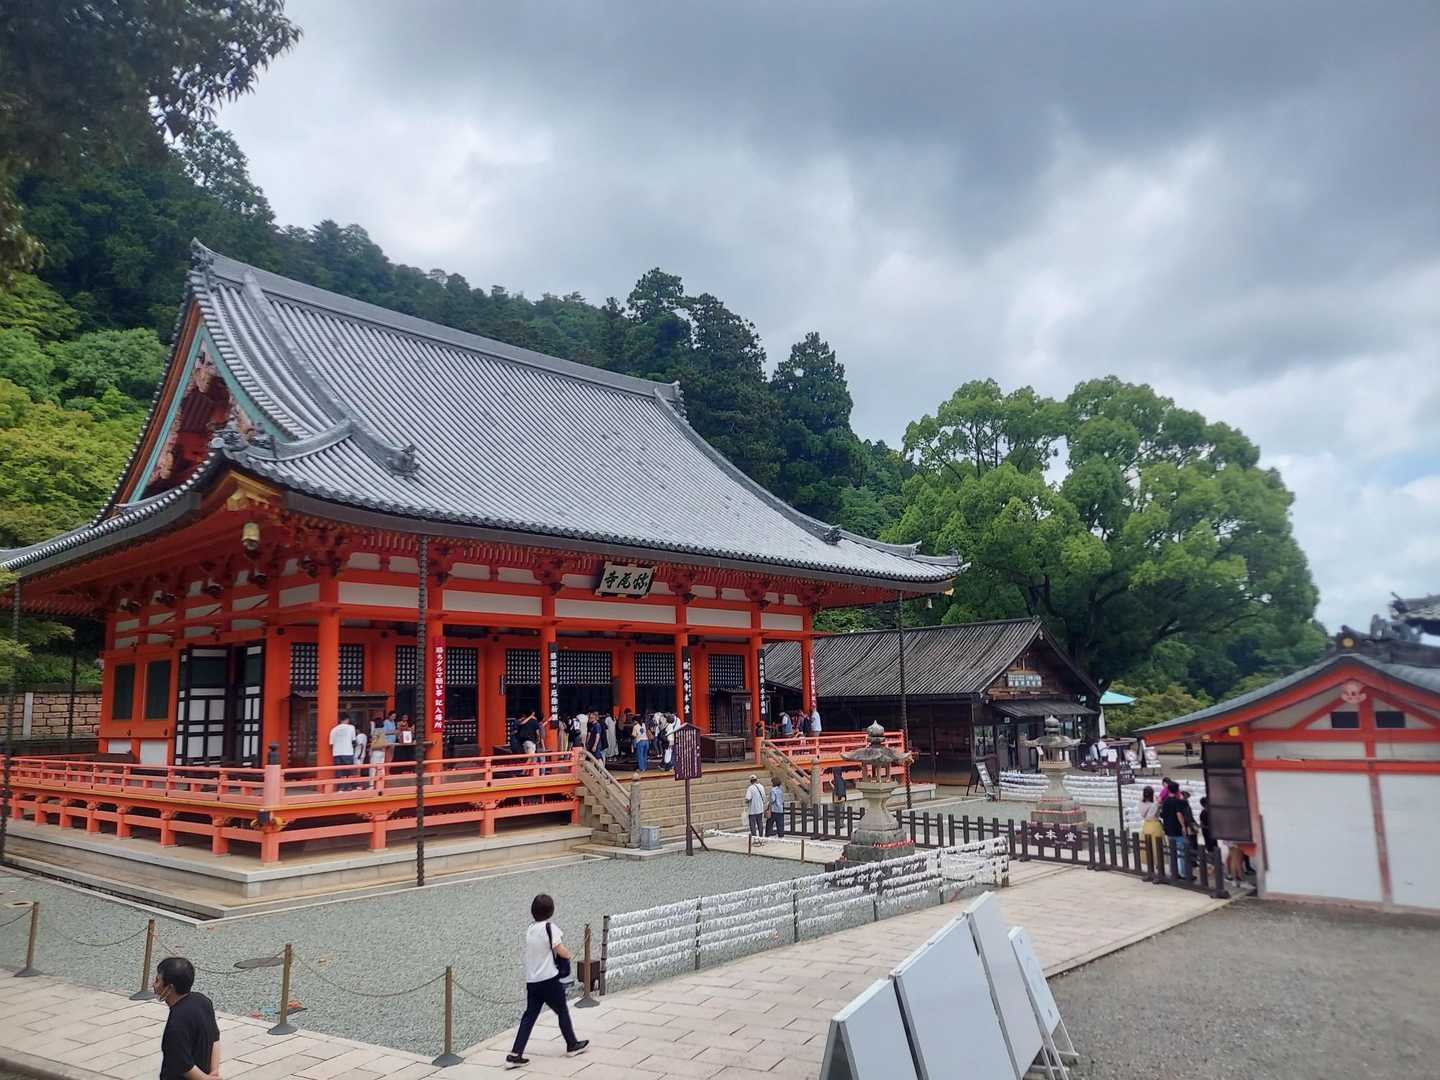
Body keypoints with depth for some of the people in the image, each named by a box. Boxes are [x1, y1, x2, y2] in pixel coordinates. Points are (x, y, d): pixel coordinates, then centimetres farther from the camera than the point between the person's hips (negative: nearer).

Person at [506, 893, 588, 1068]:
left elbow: (524, 956, 14)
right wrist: (568, 954, 3)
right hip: (549, 979, -6)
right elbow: (561, 951, -16)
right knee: (562, 1011, 13)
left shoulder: (529, 930, 7)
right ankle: (572, 1045, 26)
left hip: (531, 980, 6)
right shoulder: (550, 927, -14)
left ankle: (515, 1055, 1)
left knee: (529, 1016, 8)